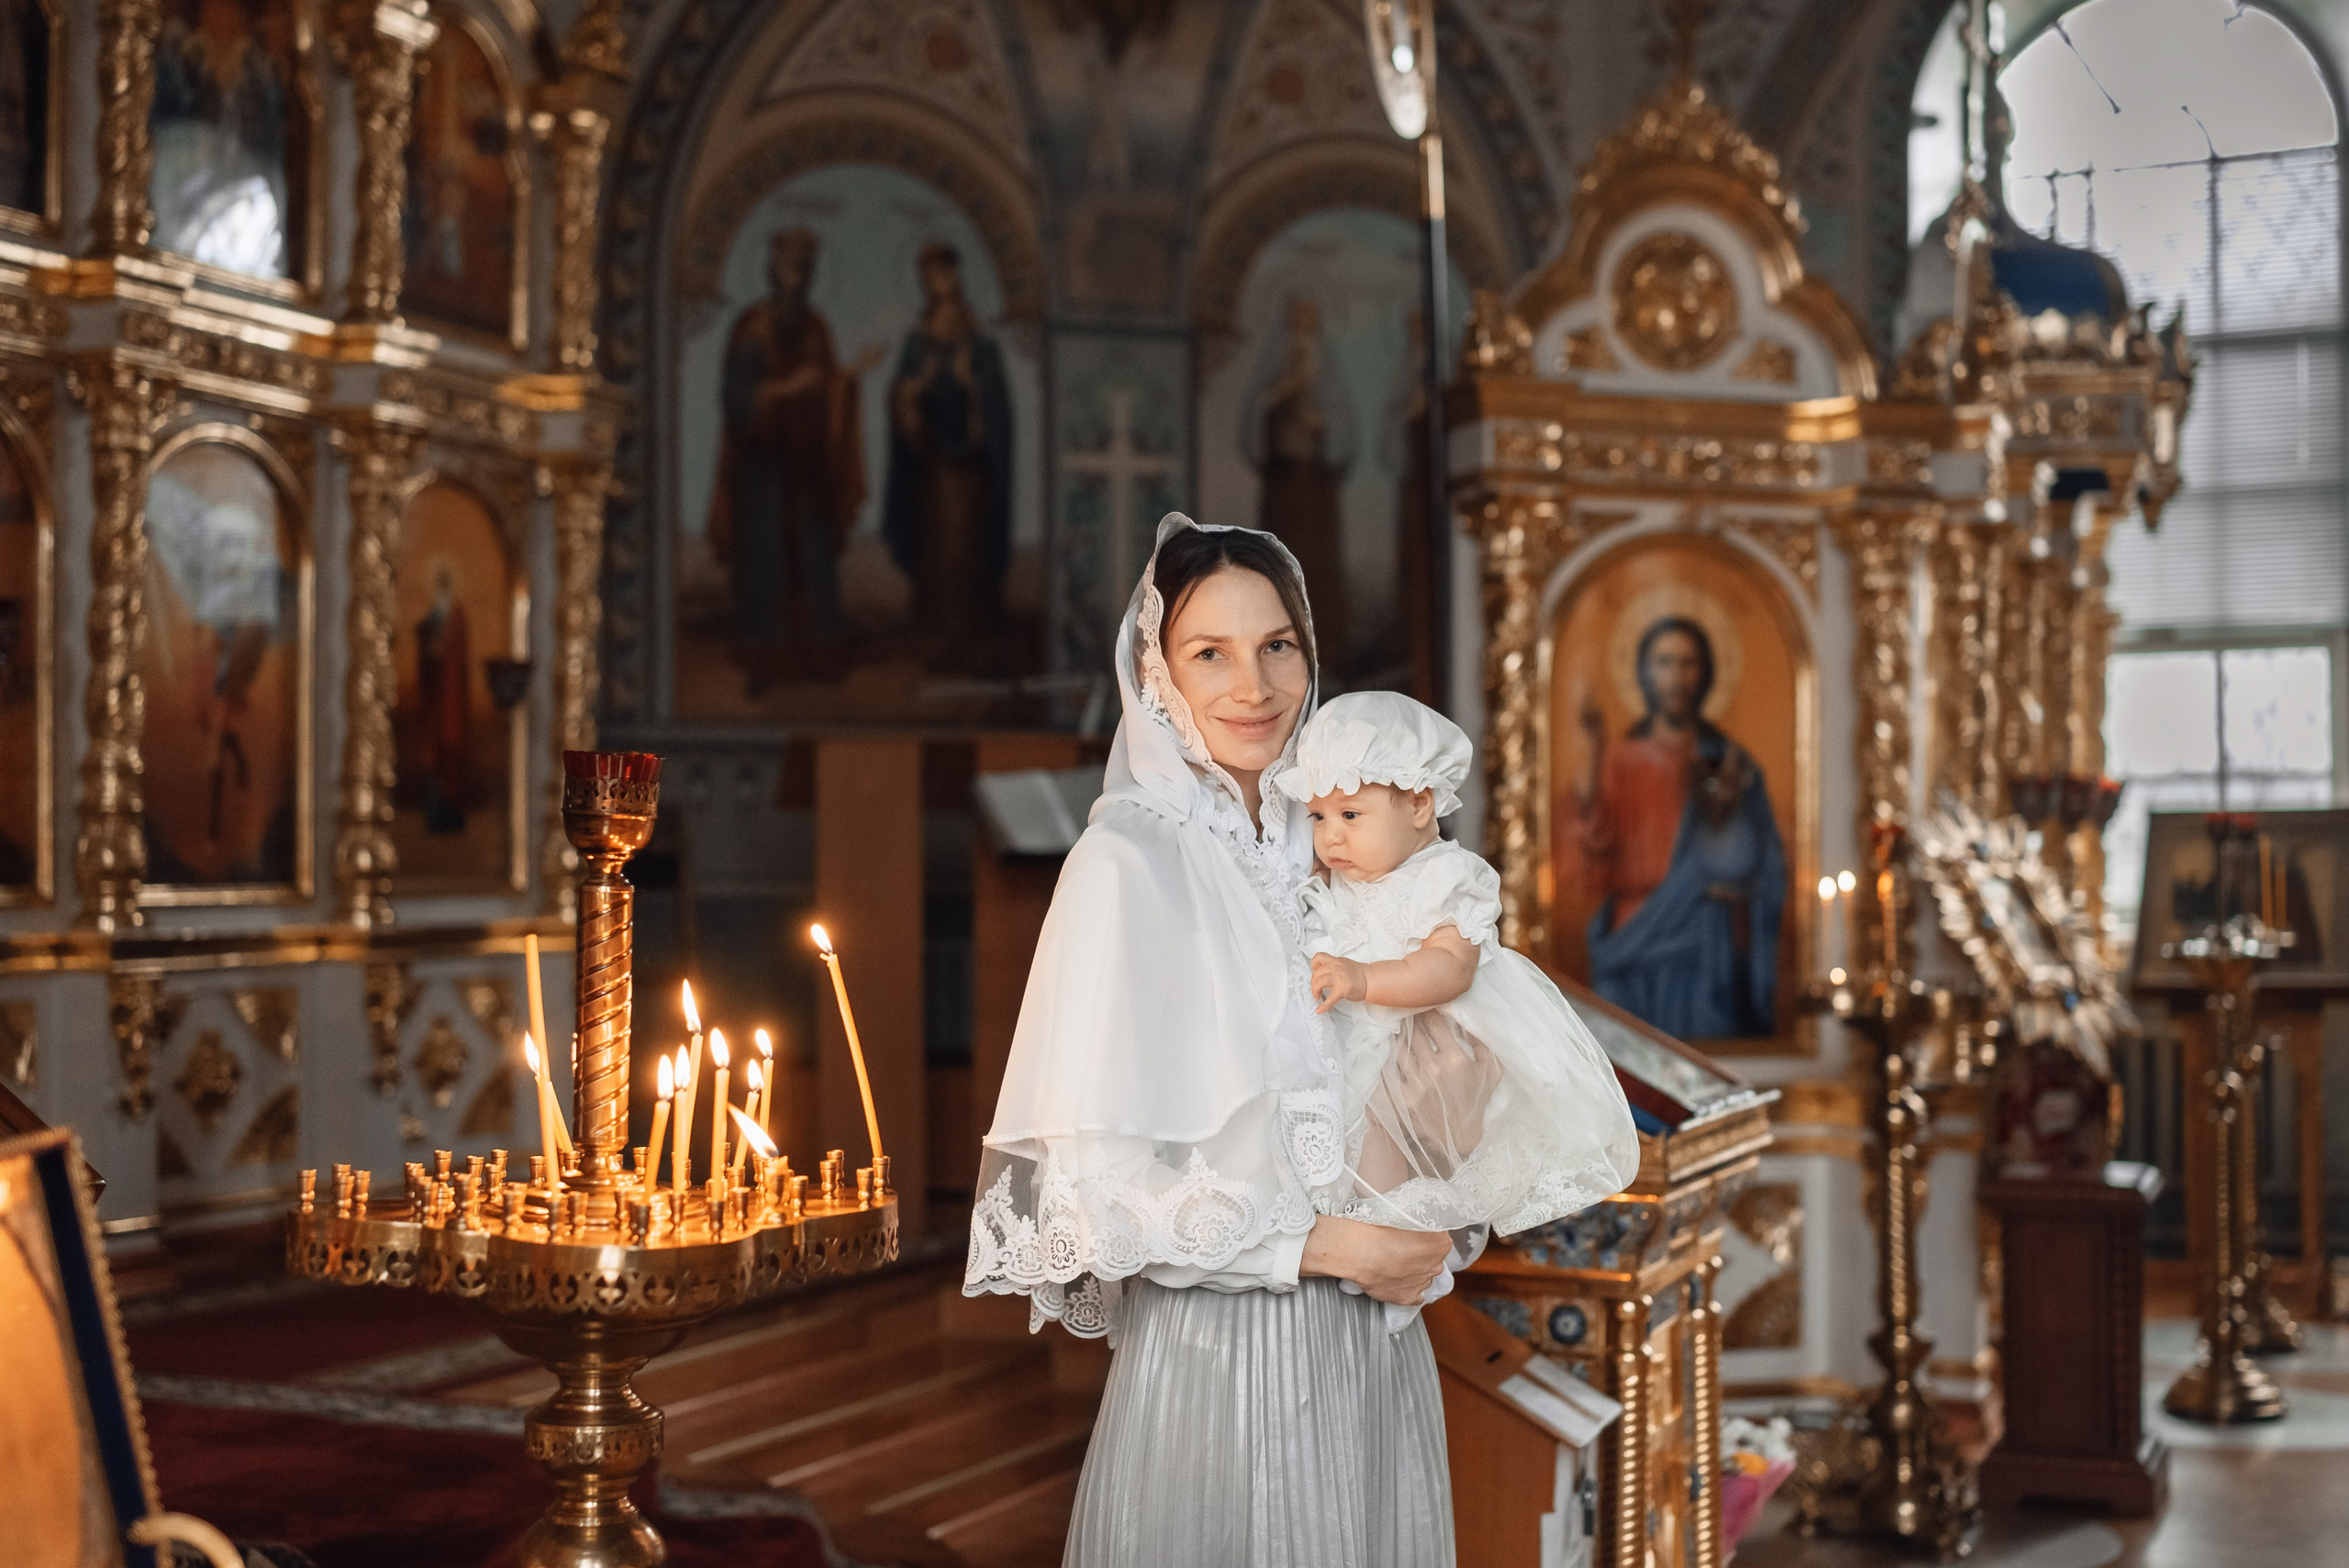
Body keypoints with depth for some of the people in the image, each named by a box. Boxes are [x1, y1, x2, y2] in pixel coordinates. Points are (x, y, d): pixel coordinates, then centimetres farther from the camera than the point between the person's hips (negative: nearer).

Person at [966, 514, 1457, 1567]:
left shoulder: (1321, 843, 6)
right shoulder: (1128, 860, -13)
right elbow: (1094, 1172, -16)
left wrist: (1425, 1231, 0)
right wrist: (1319, 1246, -15)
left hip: (1372, 1329, 6)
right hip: (1217, 1338, -6)